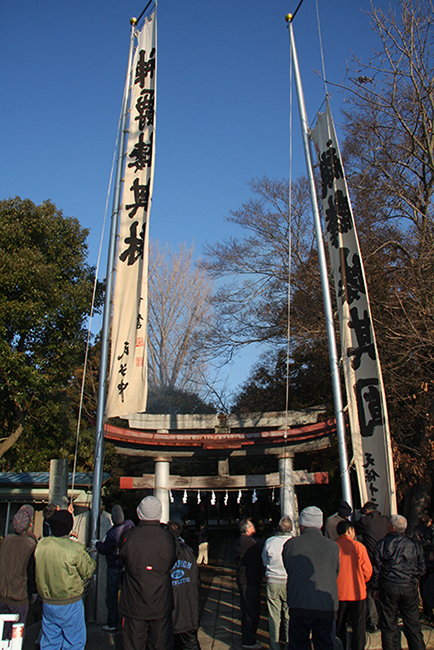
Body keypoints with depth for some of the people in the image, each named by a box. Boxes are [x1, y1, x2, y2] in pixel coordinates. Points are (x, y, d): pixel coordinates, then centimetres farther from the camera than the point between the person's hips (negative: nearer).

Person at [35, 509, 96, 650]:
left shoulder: (40, 544, -8)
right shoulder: (75, 548, -23)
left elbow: (38, 570, 6)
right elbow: (88, 572, -10)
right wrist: (92, 562, 6)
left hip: (47, 602, 5)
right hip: (70, 604, -5)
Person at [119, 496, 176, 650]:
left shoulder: (128, 537, -15)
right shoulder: (167, 537, -14)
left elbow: (123, 559, 2)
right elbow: (171, 564, 1)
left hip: (134, 605, 0)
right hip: (161, 605, 1)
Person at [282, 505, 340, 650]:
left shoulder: (290, 544, -2)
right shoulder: (333, 546, -1)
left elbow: (288, 570, 10)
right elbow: (336, 574, 11)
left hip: (298, 607, 0)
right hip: (327, 608, 0)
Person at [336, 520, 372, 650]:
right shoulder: (358, 546, -9)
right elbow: (368, 570, -4)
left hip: (338, 594, 2)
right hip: (357, 592, -2)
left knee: (339, 627, 15)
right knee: (358, 627, 8)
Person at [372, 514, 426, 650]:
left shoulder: (382, 544, -7)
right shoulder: (415, 544, -2)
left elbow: (377, 569, -3)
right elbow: (422, 569, 6)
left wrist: (376, 588, 8)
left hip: (388, 588, -2)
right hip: (410, 588, 2)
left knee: (389, 628, 8)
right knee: (413, 626, 12)